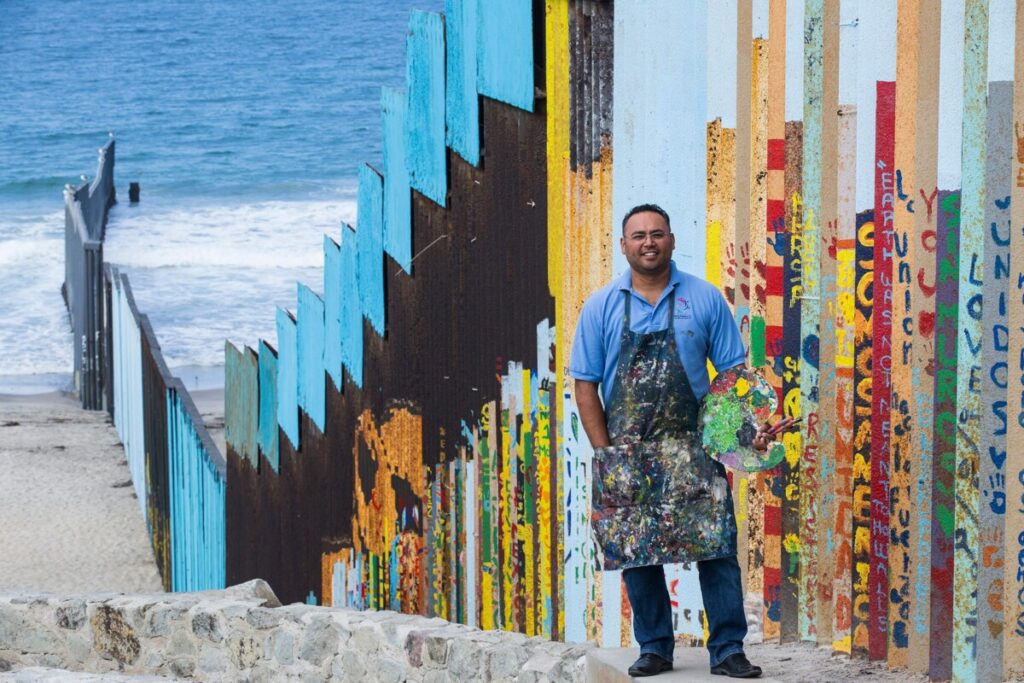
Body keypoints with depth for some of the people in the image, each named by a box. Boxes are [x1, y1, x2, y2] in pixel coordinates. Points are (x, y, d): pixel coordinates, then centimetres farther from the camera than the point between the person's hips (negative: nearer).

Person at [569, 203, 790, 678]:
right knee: (636, 553, 4)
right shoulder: (601, 307, 5)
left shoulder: (705, 300, 4)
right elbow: (585, 385, 4)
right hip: (627, 456, 1)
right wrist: (606, 454, -3)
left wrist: (752, 426, -9)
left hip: (693, 448, -1)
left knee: (716, 548, -8)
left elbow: (732, 372, 6)